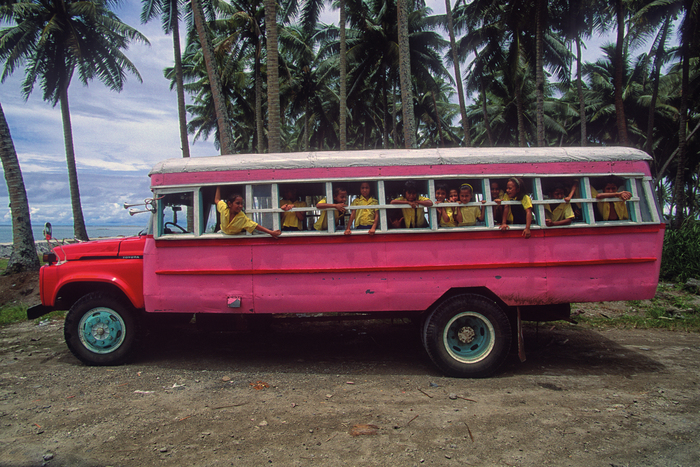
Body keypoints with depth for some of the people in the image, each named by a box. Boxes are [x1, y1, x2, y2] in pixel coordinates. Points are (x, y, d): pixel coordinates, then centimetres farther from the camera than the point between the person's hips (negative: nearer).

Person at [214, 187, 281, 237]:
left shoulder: (242, 217, -28)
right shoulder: (224, 208, -22)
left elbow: (255, 226, -32)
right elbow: (217, 200, -1)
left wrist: (271, 232, -40)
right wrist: (218, 187, 0)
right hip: (223, 233, 3)